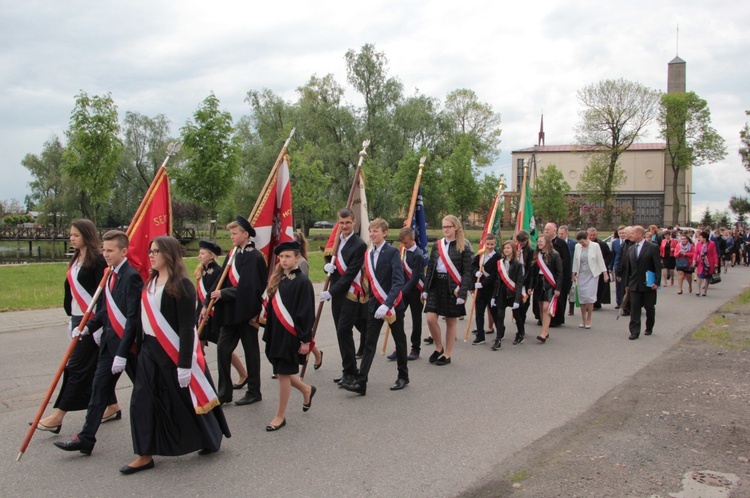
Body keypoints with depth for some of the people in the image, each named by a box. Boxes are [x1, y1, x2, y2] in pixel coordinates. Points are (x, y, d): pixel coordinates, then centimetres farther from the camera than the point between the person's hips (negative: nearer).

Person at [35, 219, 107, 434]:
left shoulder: (97, 260, -13)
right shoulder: (76, 260, 14)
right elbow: (71, 289, 18)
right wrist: (71, 316, 17)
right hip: (78, 319, 9)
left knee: (77, 367, -5)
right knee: (96, 366, 14)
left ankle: (58, 416, -2)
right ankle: (112, 406, 24)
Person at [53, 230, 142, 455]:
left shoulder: (131, 277, -18)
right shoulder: (111, 275, 9)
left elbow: (133, 318, -21)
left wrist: (122, 353, -22)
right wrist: (88, 326, 2)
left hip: (129, 343, -8)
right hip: (109, 342, 8)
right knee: (99, 388, 8)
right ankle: (86, 439, 14)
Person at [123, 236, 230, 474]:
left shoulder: (181, 284, -16)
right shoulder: (151, 282, 7)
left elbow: (187, 328, -19)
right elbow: (145, 318, 12)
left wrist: (185, 363, -20)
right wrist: (141, 347, 12)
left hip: (174, 351, -7)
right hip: (149, 349, 7)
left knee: (187, 399, 7)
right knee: (142, 400, 4)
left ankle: (212, 439, 30)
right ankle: (145, 455, 15)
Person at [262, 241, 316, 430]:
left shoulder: (302, 281, -13)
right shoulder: (278, 279, 8)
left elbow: (307, 313, -14)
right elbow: (272, 308, 13)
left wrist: (306, 340, -14)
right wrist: (269, 334, 13)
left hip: (291, 335, -7)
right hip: (276, 333, 7)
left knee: (283, 374, 0)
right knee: (281, 372, 14)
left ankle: (280, 416, 15)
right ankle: (307, 390, 41)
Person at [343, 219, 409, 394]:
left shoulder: (392, 252, -13)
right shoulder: (368, 254, 6)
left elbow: (398, 281, -21)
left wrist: (387, 304, -30)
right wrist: (372, 299, 5)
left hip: (393, 304, -5)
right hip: (374, 304, 5)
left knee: (399, 340, 12)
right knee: (369, 343, -1)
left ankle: (403, 376, 27)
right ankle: (361, 382, -4)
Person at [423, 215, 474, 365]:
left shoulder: (463, 247, -4)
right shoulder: (437, 245, 8)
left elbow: (467, 272, -7)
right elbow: (430, 268, 11)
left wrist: (462, 293, -15)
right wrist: (426, 289, 6)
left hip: (452, 287, -4)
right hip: (436, 285, 4)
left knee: (450, 322, 5)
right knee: (430, 318, -5)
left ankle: (447, 355, 16)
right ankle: (439, 347, 18)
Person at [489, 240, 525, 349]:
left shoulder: (518, 264, -7)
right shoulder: (499, 263, 5)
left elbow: (519, 282, -11)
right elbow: (496, 280, 8)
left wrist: (517, 299, -18)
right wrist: (493, 296, 5)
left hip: (513, 293, -3)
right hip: (501, 293, 3)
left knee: (517, 315, 11)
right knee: (499, 316, -3)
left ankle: (521, 334, 34)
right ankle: (498, 340, -2)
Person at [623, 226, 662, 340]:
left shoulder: (653, 247, -6)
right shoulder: (631, 249, 10)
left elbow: (658, 266, -9)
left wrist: (657, 282, -15)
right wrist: (627, 283, 12)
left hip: (648, 284, -4)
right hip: (634, 285, 4)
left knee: (649, 307, 9)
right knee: (634, 308, -2)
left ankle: (649, 328, 29)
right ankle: (634, 332, -1)